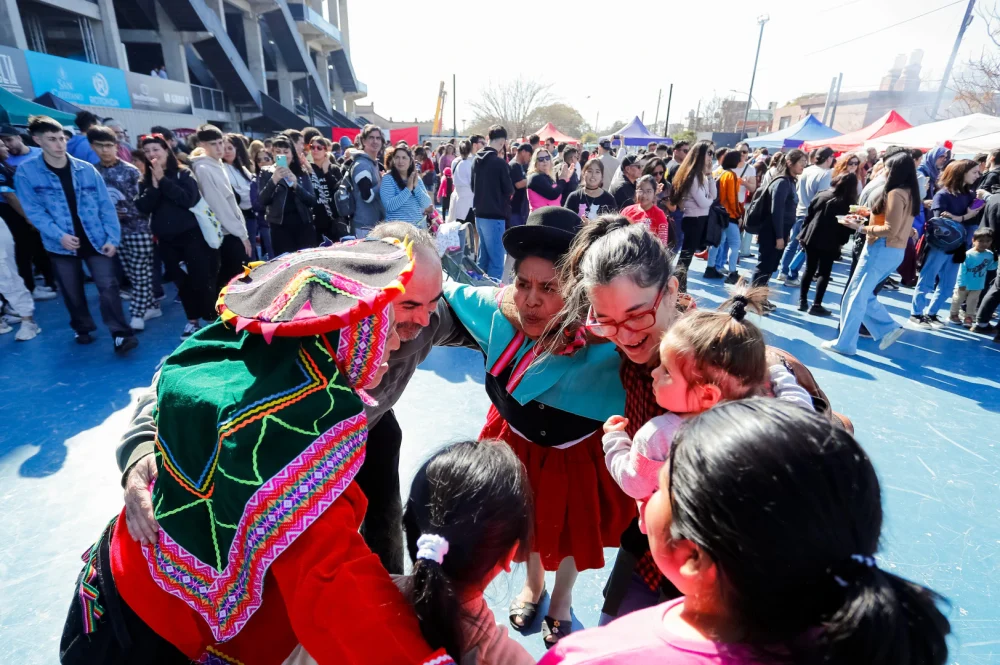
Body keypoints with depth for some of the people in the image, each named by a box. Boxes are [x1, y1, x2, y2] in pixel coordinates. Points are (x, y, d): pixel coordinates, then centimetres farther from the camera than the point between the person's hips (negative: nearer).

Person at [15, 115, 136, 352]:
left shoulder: (87, 169, 1)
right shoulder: (26, 172, -4)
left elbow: (106, 205, 1)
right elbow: (33, 211, -8)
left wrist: (112, 237, -8)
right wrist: (59, 236, -22)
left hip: (96, 240, 0)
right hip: (61, 245, 0)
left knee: (108, 286, -8)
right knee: (72, 292, 13)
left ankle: (120, 334, -5)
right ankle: (83, 328, 32)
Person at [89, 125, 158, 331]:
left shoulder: (130, 171, -4)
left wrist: (125, 213, -13)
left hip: (138, 229, -5)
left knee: (141, 273, -3)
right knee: (132, 274, 9)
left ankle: (136, 315, 1)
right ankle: (151, 307, 21)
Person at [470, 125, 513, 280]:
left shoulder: (477, 160, 10)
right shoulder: (499, 163, -14)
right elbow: (509, 190, -8)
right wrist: (507, 192, 11)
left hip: (479, 213, 9)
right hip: (495, 215, -8)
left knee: (483, 258, 16)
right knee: (496, 261, -5)